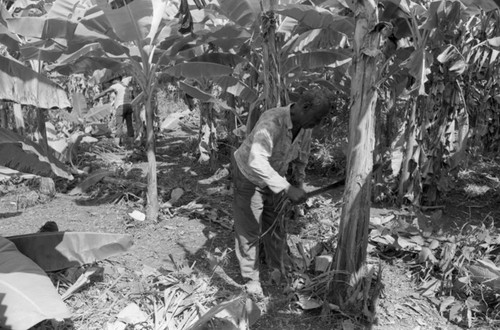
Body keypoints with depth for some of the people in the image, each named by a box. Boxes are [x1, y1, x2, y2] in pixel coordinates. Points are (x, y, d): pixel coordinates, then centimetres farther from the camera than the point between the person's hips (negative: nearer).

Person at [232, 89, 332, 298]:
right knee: (249, 230, 3)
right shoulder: (271, 122, -37)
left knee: (276, 224, 14)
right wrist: (286, 188, -54)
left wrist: (299, 181, 16)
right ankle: (251, 278, 20)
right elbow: (256, 162, -50)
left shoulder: (304, 126, -13)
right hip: (249, 176, -6)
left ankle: (276, 268, 33)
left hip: (274, 178, 7)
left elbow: (301, 155, 7)